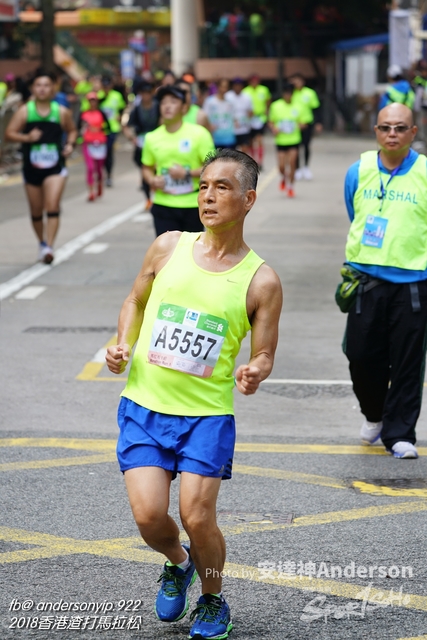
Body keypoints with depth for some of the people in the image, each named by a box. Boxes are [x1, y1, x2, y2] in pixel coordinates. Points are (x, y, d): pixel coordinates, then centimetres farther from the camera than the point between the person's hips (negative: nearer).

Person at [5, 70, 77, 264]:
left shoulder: (62, 112, 0)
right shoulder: (25, 111, -2)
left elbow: (72, 130, 17)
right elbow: (9, 133, -4)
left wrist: (70, 144, -2)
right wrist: (27, 137, -20)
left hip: (55, 168, -1)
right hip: (31, 168, 1)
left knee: (52, 206, -18)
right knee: (36, 211, 12)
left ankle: (49, 246, -23)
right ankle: (42, 242, 33)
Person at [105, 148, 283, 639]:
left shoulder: (261, 281, -4)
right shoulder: (168, 247, 3)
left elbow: (263, 355, 2)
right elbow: (136, 300, 18)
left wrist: (254, 372, -21)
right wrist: (123, 346, 0)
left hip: (207, 414, -2)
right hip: (144, 405, 2)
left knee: (197, 519, -10)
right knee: (149, 516, -11)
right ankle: (176, 563, 26)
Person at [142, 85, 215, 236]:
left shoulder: (199, 134, -7)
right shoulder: (152, 138, 3)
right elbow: (147, 168, 16)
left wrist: (188, 173, -20)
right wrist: (152, 180, -6)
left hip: (193, 206, -1)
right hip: (163, 206, 1)